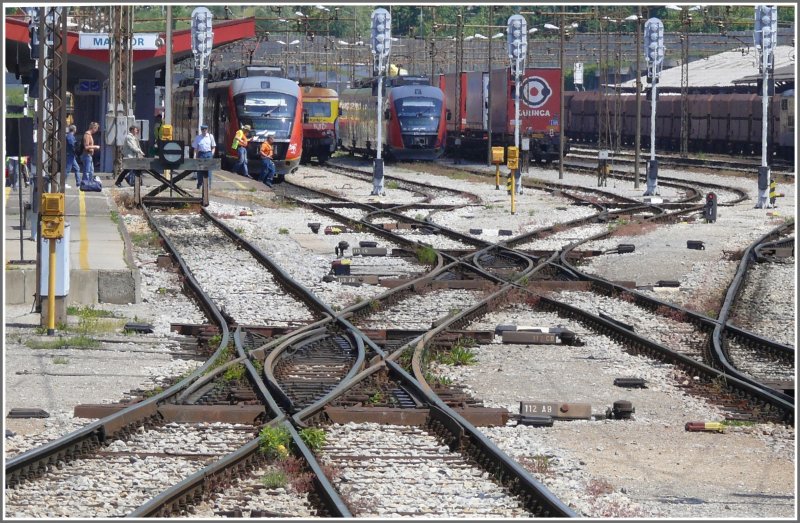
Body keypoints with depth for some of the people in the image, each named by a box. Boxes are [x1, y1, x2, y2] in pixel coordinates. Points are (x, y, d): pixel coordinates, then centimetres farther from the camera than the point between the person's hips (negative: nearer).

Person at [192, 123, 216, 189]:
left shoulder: (210, 136, 6)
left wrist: (212, 154, -2)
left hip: (208, 154, 0)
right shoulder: (198, 137, 5)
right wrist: (195, 156, -1)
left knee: (208, 169, -2)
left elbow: (213, 147, 9)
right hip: (201, 154, 0)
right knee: (200, 169, 0)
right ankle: (199, 184, 11)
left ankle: (208, 185, 3)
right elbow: (195, 148, 7)